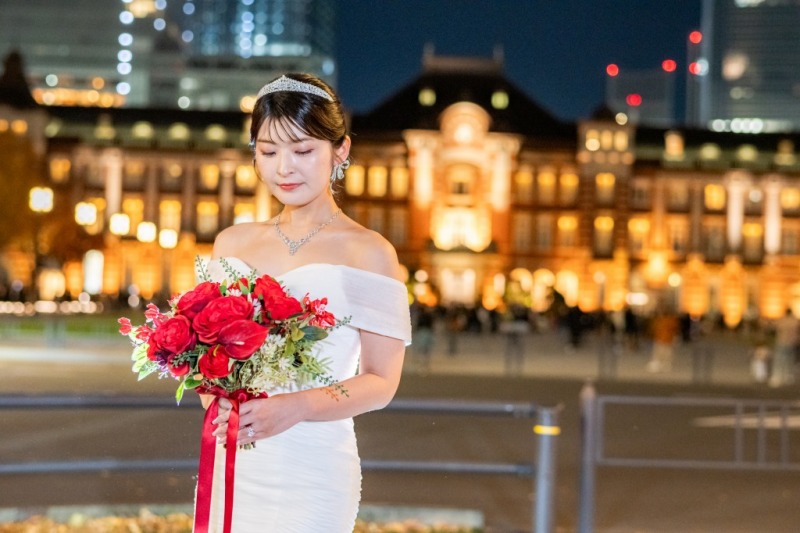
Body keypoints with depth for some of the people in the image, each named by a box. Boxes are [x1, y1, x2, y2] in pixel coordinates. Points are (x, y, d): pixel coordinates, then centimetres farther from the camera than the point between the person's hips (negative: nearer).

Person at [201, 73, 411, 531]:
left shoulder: (368, 252, -4)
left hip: (312, 466, -4)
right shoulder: (232, 244, 11)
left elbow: (381, 382, -7)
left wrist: (294, 408, -22)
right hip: (231, 463, 4)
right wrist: (215, 397, -5)